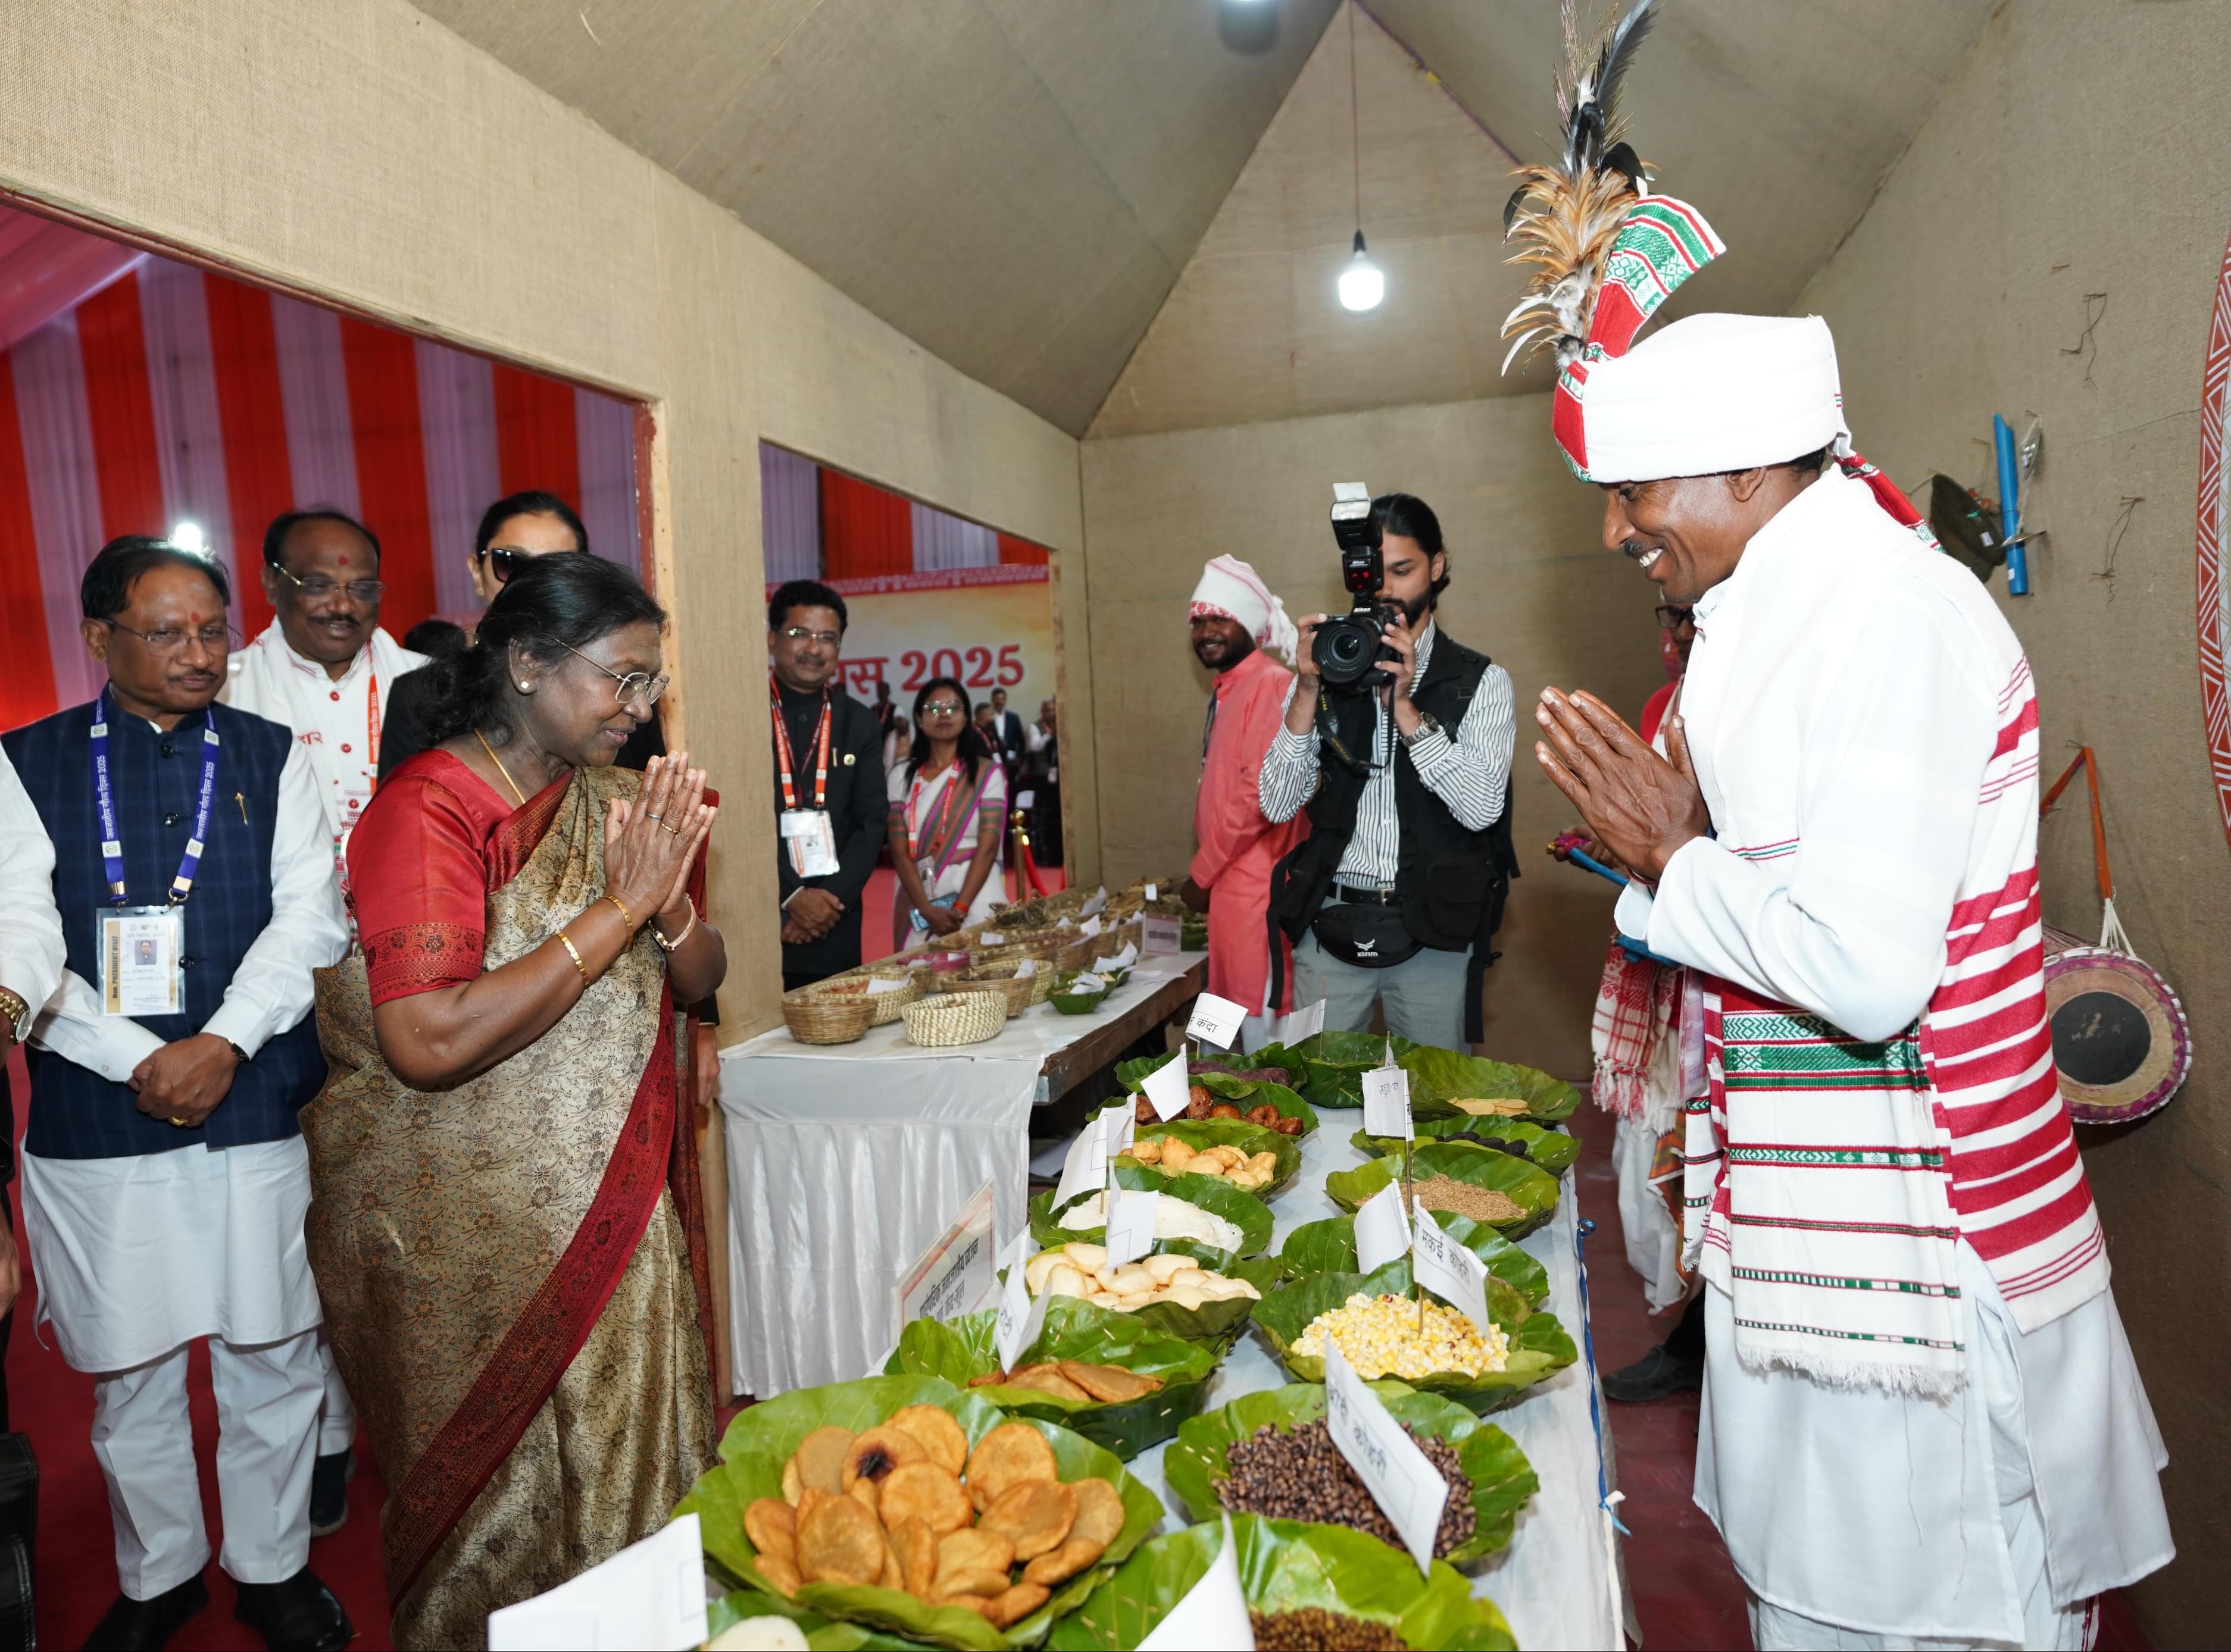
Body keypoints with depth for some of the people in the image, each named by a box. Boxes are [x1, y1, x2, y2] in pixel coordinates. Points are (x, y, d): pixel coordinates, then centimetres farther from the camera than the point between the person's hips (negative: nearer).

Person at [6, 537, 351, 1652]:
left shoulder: (272, 757, 5)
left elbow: (309, 919, -2)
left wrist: (222, 1041, -15)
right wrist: (138, 1061, -12)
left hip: (257, 1108, 0)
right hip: (97, 1117, 0)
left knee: (270, 1358, 9)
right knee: (130, 1370, 13)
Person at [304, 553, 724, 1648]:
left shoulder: (618, 798, 4)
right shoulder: (427, 809, -17)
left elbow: (699, 982, 7)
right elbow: (429, 1043, -30)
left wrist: (668, 908, -15)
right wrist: (619, 908, -26)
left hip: (614, 1205, 6)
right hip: (467, 1221, -6)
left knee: (629, 1458, 18)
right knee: (503, 1484, 12)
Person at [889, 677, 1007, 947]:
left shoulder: (987, 772, 1)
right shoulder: (902, 776, 7)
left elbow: (988, 846, -7)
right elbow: (900, 849, 0)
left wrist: (960, 908, -16)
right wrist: (926, 909, -13)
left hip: (975, 896, -2)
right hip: (918, 898, 2)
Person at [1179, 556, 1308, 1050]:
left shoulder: (1271, 684, -13)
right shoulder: (1226, 692, 17)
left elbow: (1260, 794, -20)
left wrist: (1200, 874, -12)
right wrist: (1206, 874, 13)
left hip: (1256, 884, -9)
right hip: (1228, 883, 9)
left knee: (1260, 1025, -2)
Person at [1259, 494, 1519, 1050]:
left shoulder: (1480, 681, 1)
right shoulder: (1327, 672, 6)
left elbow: (1482, 807, -13)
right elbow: (1277, 805, -2)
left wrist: (1405, 707, -17)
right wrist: (1307, 692, -11)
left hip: (1432, 931, -1)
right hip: (1330, 925, 1)